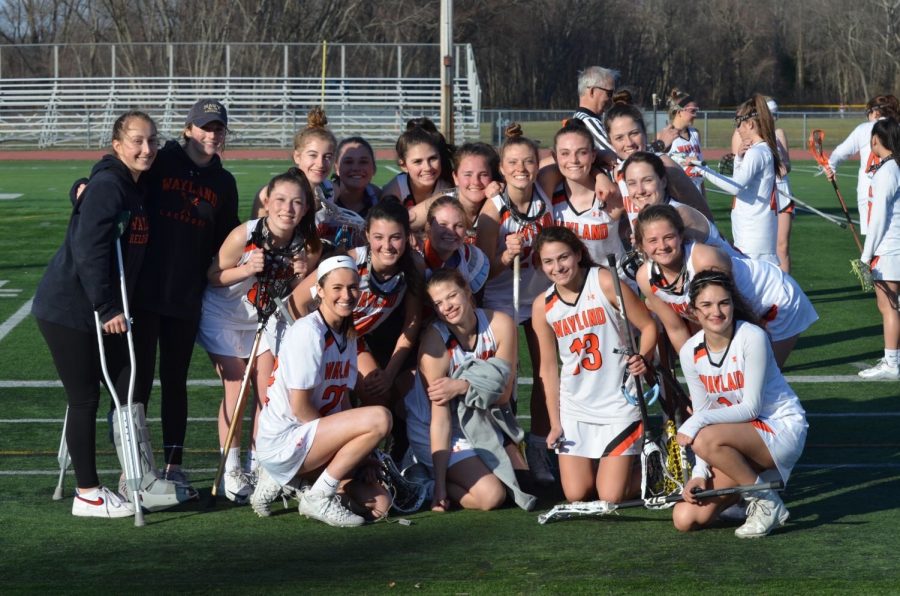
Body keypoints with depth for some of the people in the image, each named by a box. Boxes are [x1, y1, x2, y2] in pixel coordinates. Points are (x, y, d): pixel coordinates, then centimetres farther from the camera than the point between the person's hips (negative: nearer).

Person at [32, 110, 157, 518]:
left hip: (104, 311, 9)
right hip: (69, 311, -9)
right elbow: (89, 251, -25)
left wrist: (117, 307, 10)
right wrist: (106, 309, -25)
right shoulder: (107, 186, -19)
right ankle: (88, 495, 8)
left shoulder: (140, 187, 8)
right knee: (85, 399, -2)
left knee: (128, 389, 10)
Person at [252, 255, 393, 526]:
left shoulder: (346, 336, 12)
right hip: (283, 442, -9)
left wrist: (359, 455, -2)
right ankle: (318, 498, -13)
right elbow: (300, 407, -17)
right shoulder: (308, 332, -15)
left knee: (378, 504, -2)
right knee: (380, 417, -25)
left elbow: (342, 402, 10)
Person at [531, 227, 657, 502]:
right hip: (574, 409, 4)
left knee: (611, 496, -9)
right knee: (576, 495, -1)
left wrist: (643, 358, -25)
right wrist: (555, 423, 4)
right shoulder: (542, 306, 0)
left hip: (618, 404, -4)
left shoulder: (605, 283, -11)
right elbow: (549, 368, 7)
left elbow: (648, 326, -5)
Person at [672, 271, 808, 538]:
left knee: (707, 440, -35)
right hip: (739, 439, 6)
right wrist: (700, 473, -9)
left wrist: (700, 421, -31)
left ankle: (767, 502, -14)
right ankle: (749, 484, 15)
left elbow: (751, 408, -19)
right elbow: (702, 415, 3)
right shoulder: (690, 352, -2)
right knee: (686, 519, -11)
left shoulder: (752, 338, -18)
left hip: (782, 429, -6)